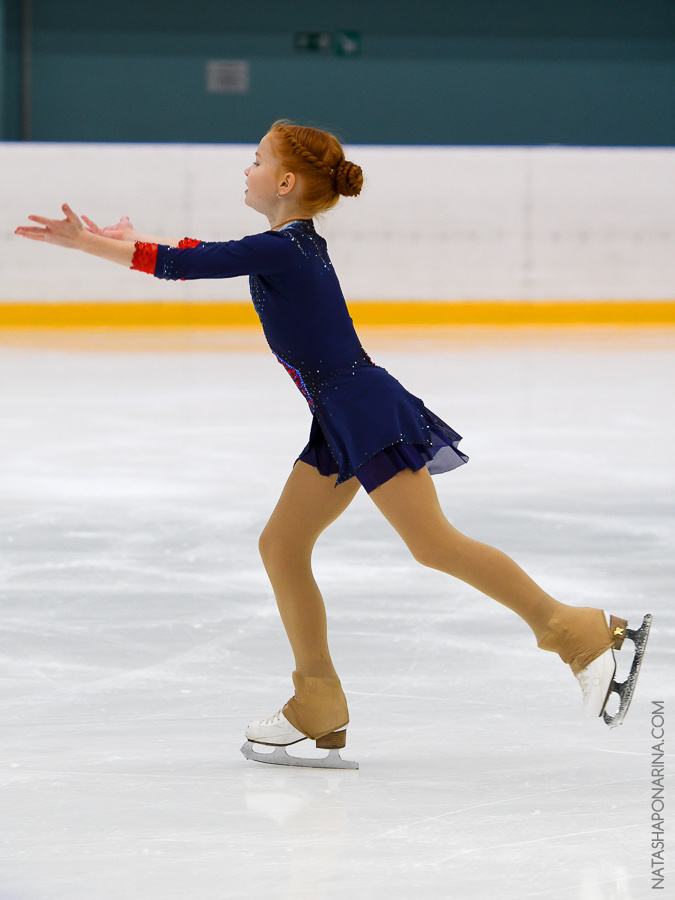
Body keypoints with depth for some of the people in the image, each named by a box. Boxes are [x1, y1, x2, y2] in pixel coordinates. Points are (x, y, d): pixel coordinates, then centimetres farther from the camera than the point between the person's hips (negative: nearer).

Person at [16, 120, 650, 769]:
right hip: (342, 422, 10)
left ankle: (578, 634, -7)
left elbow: (182, 265, -17)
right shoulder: (292, 244, 13)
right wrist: (124, 242, 32)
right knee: (281, 546, 8)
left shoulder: (279, 250, -16)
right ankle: (318, 706, 12)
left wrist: (85, 244, -11)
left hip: (366, 411, -10)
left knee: (435, 544, -11)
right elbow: (200, 254, 29)